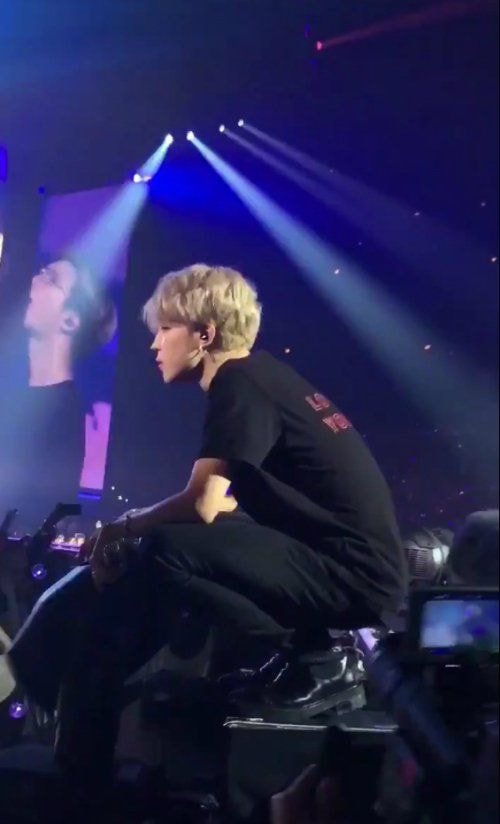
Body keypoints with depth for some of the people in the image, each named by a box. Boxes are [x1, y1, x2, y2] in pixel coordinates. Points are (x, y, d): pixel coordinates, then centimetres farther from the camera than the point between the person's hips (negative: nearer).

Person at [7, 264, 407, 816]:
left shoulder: (239, 385, -13)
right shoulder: (259, 377, 14)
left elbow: (203, 506, -22)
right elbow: (221, 505, 19)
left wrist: (123, 526, -4)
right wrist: (136, 526, 11)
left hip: (355, 574, -10)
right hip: (341, 565, 10)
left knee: (167, 552, -24)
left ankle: (305, 655, -8)